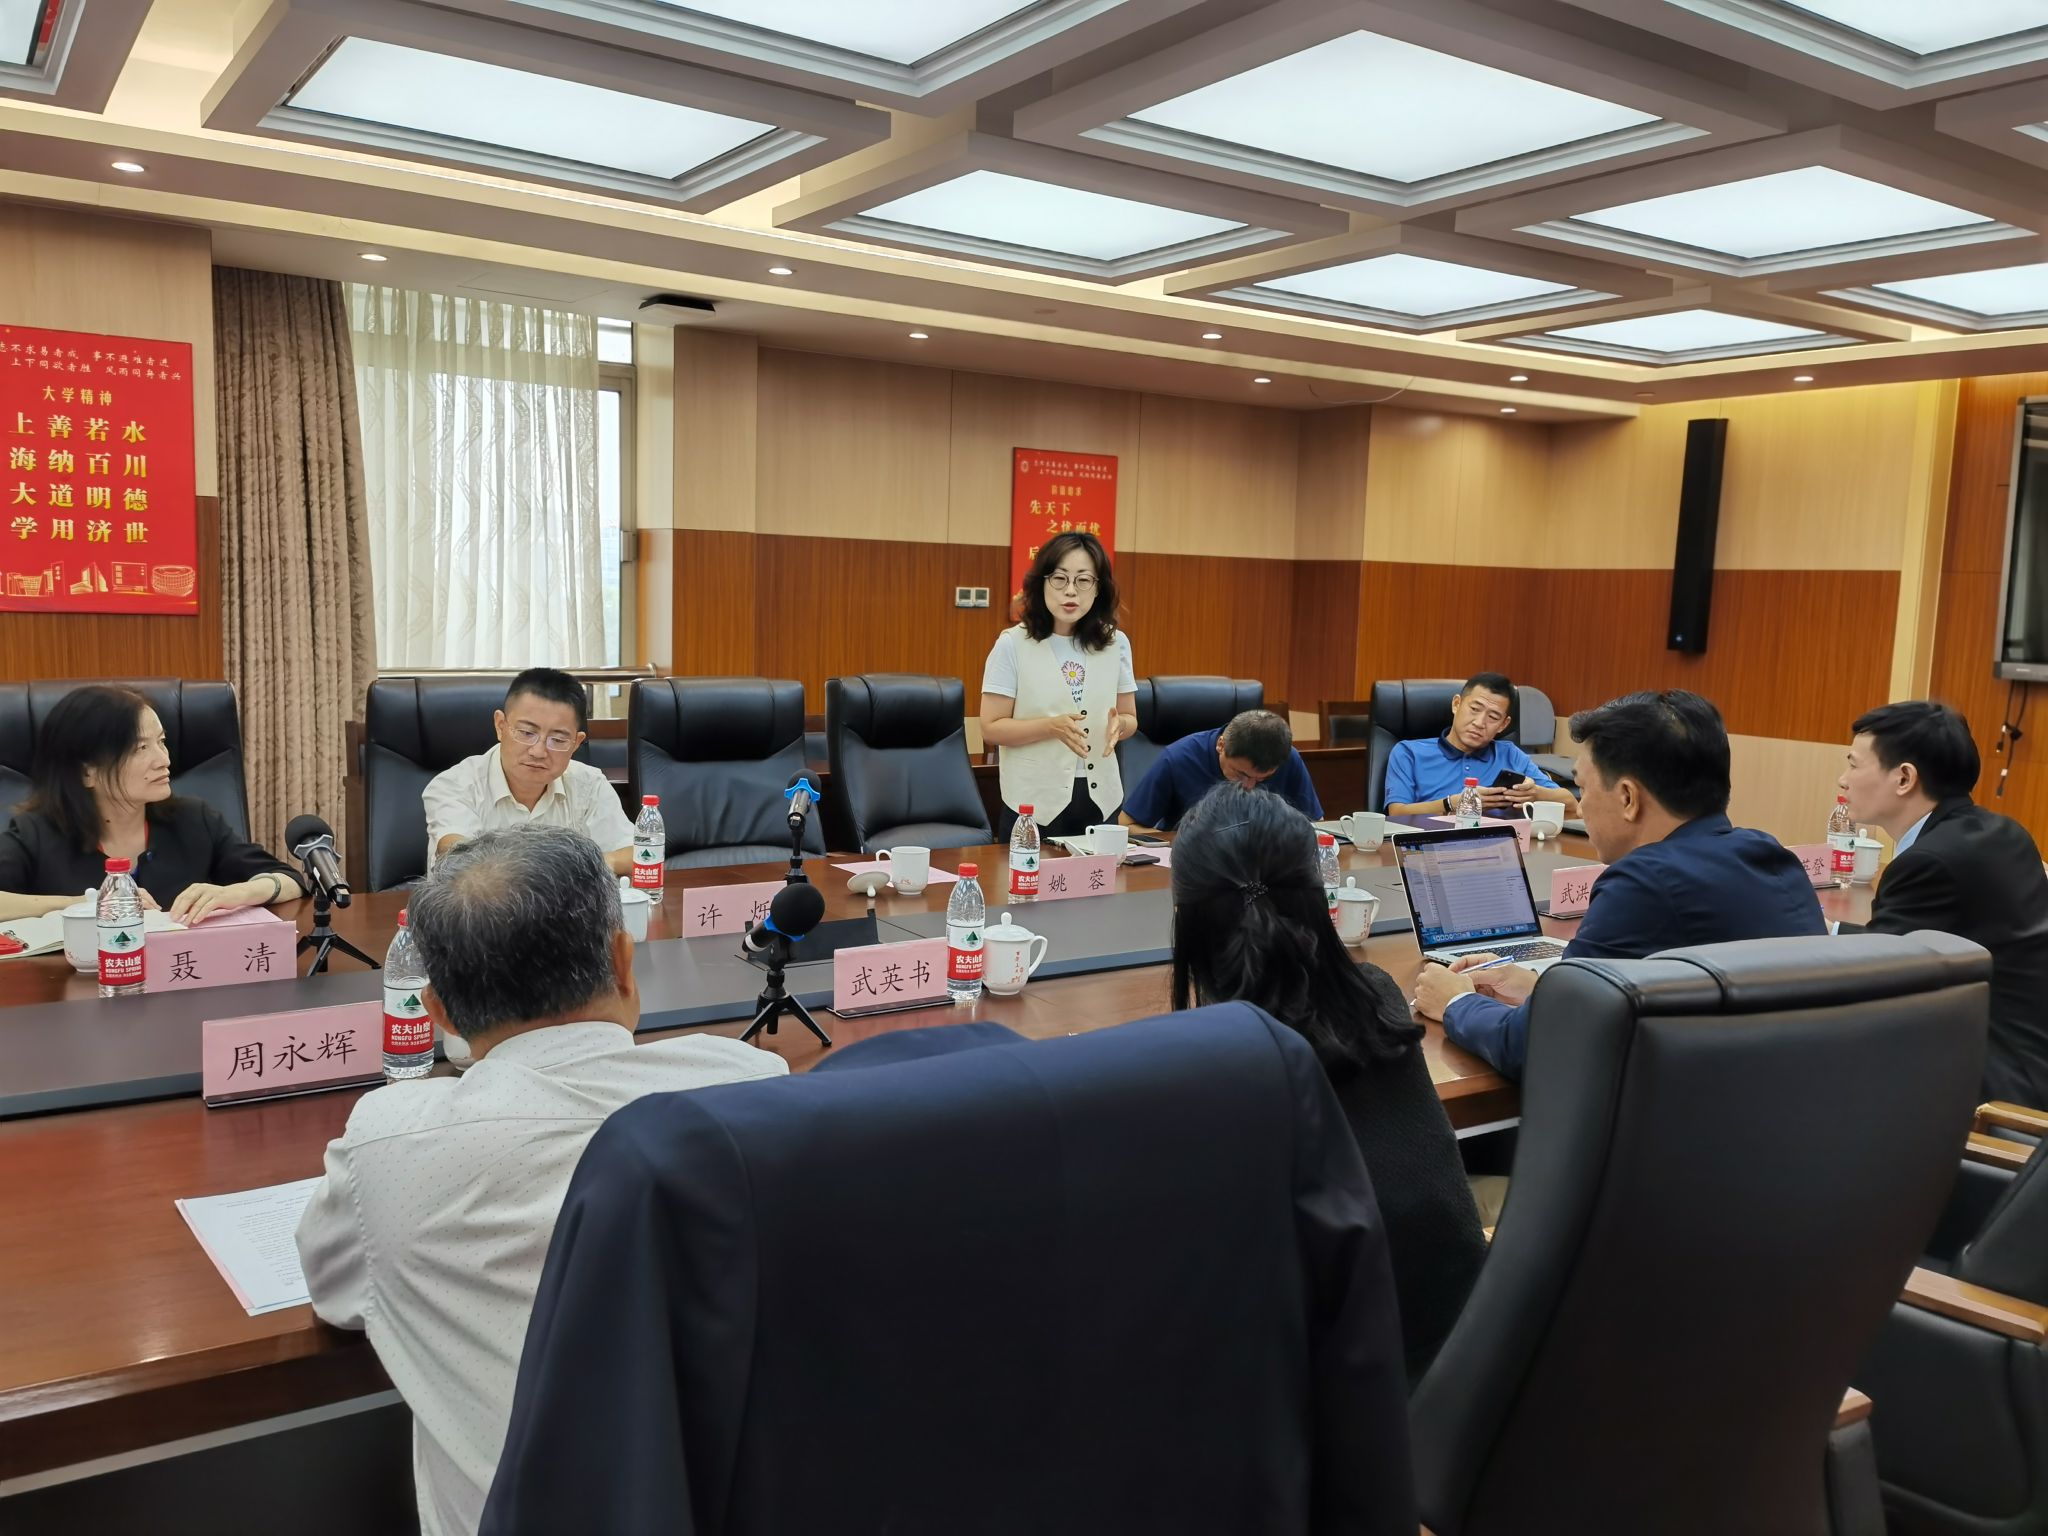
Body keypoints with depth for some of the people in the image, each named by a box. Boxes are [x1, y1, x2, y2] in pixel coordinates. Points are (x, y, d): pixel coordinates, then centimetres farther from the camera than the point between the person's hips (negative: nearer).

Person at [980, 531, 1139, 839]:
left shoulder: (1116, 643, 4)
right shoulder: (1013, 644, -8)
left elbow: (1130, 718, 12)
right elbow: (991, 728, -8)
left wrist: (1118, 725, -12)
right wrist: (1052, 727, -23)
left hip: (1099, 799, 3)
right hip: (1035, 802, -3)